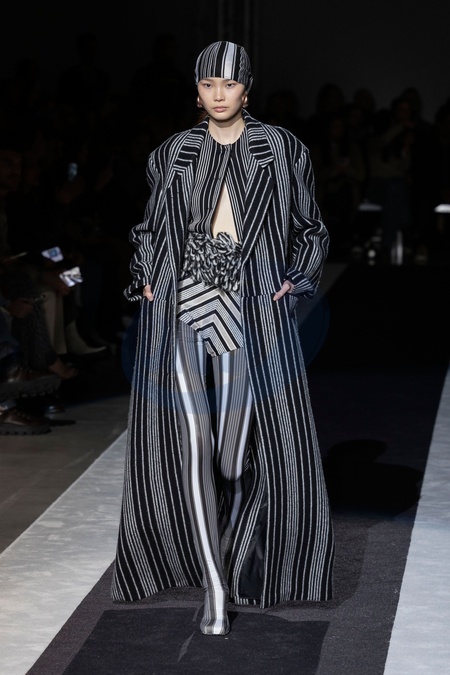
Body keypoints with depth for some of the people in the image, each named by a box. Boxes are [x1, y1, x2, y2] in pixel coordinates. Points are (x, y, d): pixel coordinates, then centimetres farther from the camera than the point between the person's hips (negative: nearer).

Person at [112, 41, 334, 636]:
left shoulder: (280, 149, 7)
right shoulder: (174, 154, 11)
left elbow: (308, 229, 12)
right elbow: (150, 228, 21)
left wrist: (293, 284, 0)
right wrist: (147, 281, 6)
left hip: (253, 313, -1)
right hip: (180, 308, 1)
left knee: (246, 444, -3)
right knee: (191, 444, -6)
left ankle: (236, 557, 24)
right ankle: (214, 588, -1)